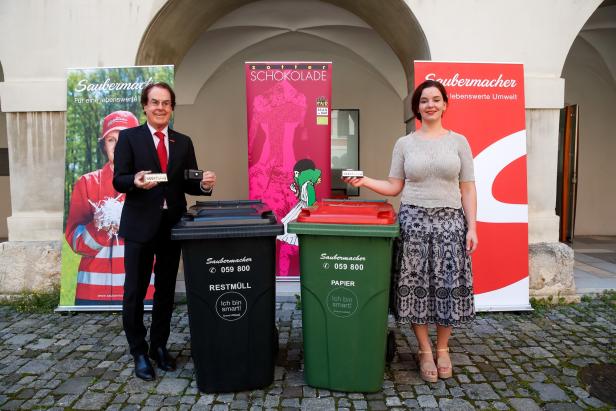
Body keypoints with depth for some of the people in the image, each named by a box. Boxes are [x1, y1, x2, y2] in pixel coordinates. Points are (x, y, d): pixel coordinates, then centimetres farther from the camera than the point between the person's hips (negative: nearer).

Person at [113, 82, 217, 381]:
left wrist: (204, 184, -15)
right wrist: (135, 181, -28)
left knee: (166, 289, 13)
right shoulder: (129, 137, 0)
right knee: (135, 290, 4)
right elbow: (118, 180, -6)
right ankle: (139, 352, 21)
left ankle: (159, 346, 29)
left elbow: (187, 184, 7)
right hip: (140, 224, -3)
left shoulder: (183, 142, 10)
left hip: (172, 224, 3)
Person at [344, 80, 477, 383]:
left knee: (448, 284, 4)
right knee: (416, 285, 3)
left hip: (449, 222, 1)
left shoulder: (458, 141, 6)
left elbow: (467, 189, 4)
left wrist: (472, 227, -3)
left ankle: (442, 348, 27)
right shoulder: (404, 143, 6)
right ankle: (425, 350, 22)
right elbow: (394, 187, 5)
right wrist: (365, 181, -10)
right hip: (414, 220, 0)